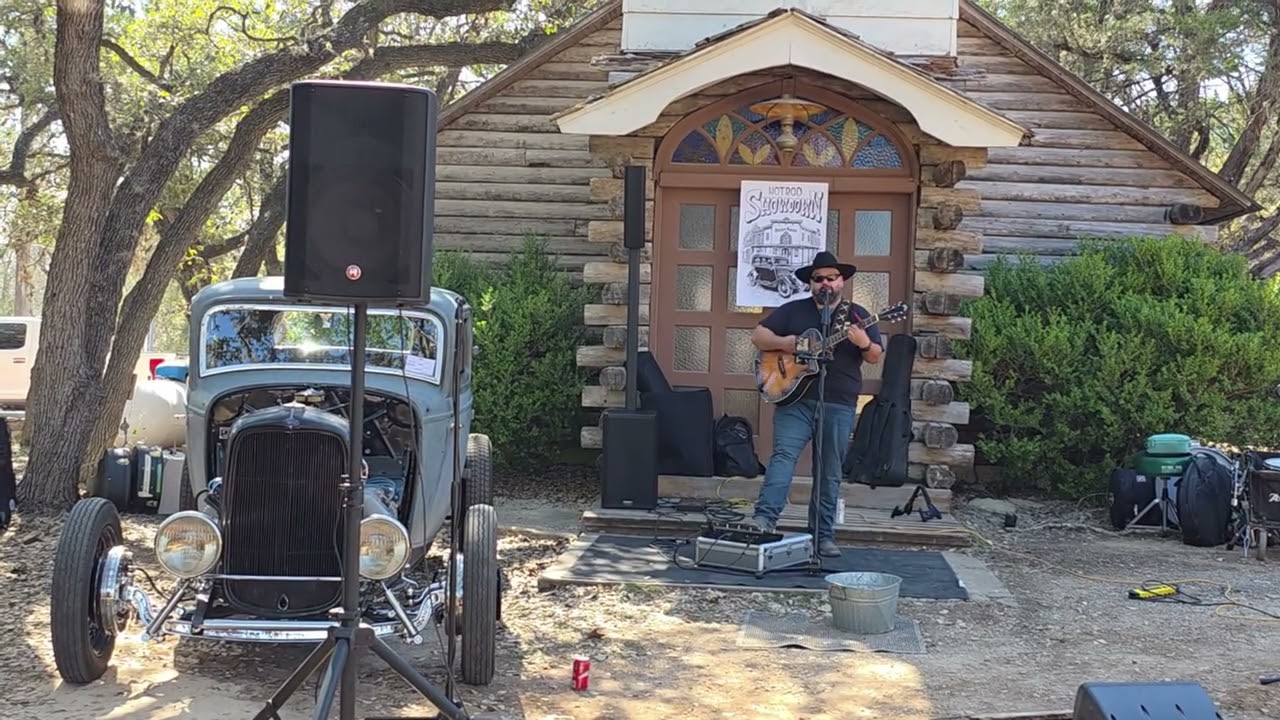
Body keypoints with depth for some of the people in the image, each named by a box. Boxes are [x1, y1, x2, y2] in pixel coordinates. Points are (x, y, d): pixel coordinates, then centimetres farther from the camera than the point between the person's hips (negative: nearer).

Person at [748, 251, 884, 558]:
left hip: (839, 406, 1)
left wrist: (865, 344, -17)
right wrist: (782, 343, -11)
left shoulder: (857, 315, 11)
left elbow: (876, 357, 6)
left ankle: (823, 536, 8)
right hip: (794, 399, -1)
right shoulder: (793, 310, 10)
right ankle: (764, 518, -26)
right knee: (783, 455, -18)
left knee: (830, 473, 3)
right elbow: (758, 335, 8)